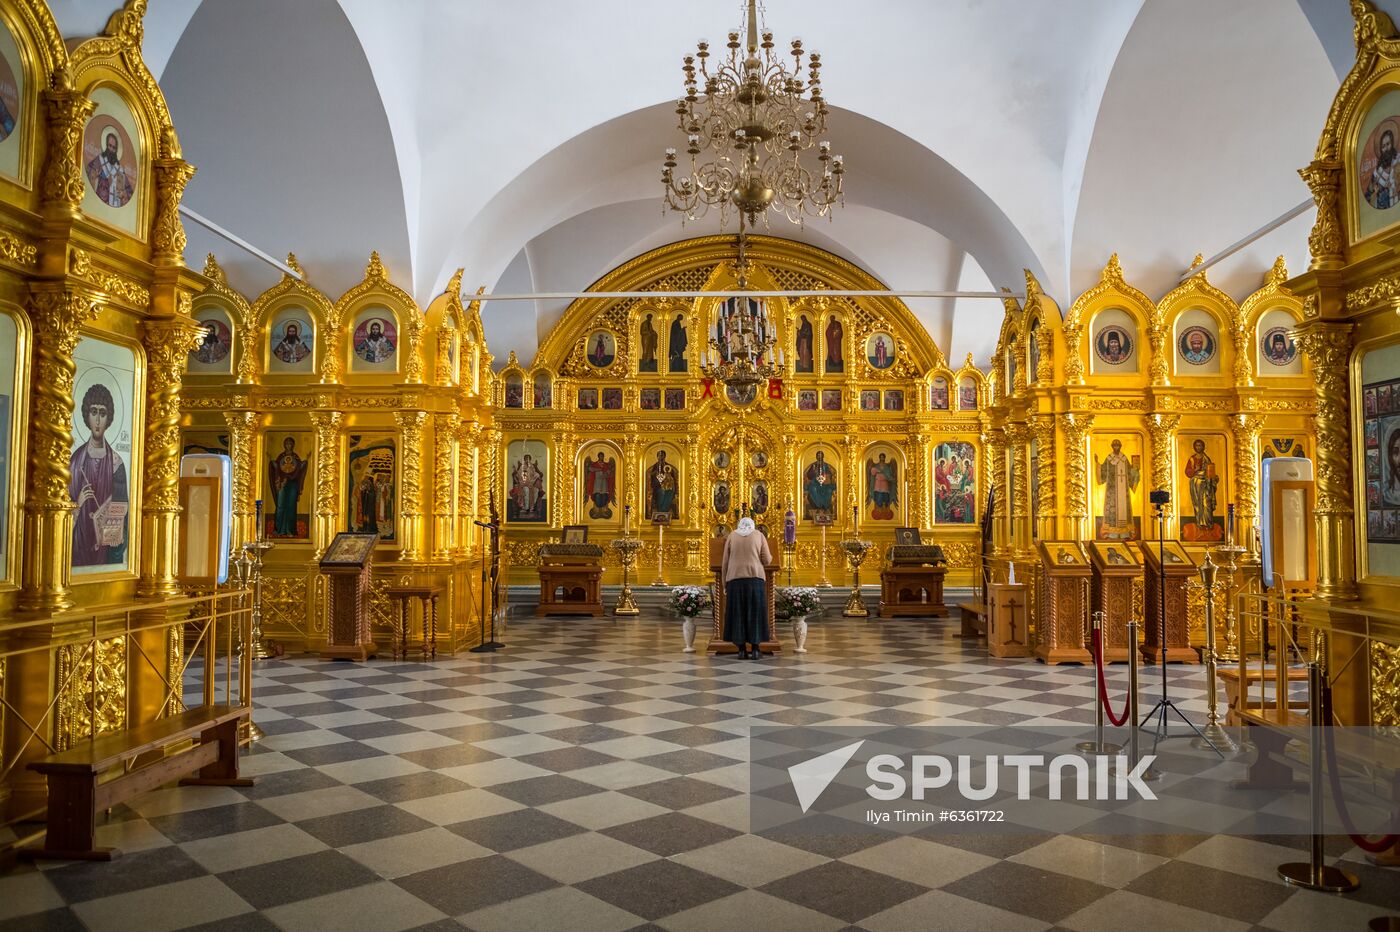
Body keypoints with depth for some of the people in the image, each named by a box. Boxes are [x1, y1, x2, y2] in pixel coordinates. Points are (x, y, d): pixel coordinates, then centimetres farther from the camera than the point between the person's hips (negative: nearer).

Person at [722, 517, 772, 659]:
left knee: (738, 614, 3)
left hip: (735, 579, 1)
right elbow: (767, 560, 2)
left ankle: (742, 650, -2)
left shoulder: (731, 537, 9)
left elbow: (725, 563, 6)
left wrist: (725, 585, 11)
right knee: (755, 613, 3)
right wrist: (769, 556, 26)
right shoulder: (759, 536, 7)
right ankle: (755, 649, -1)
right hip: (755, 578, -1)